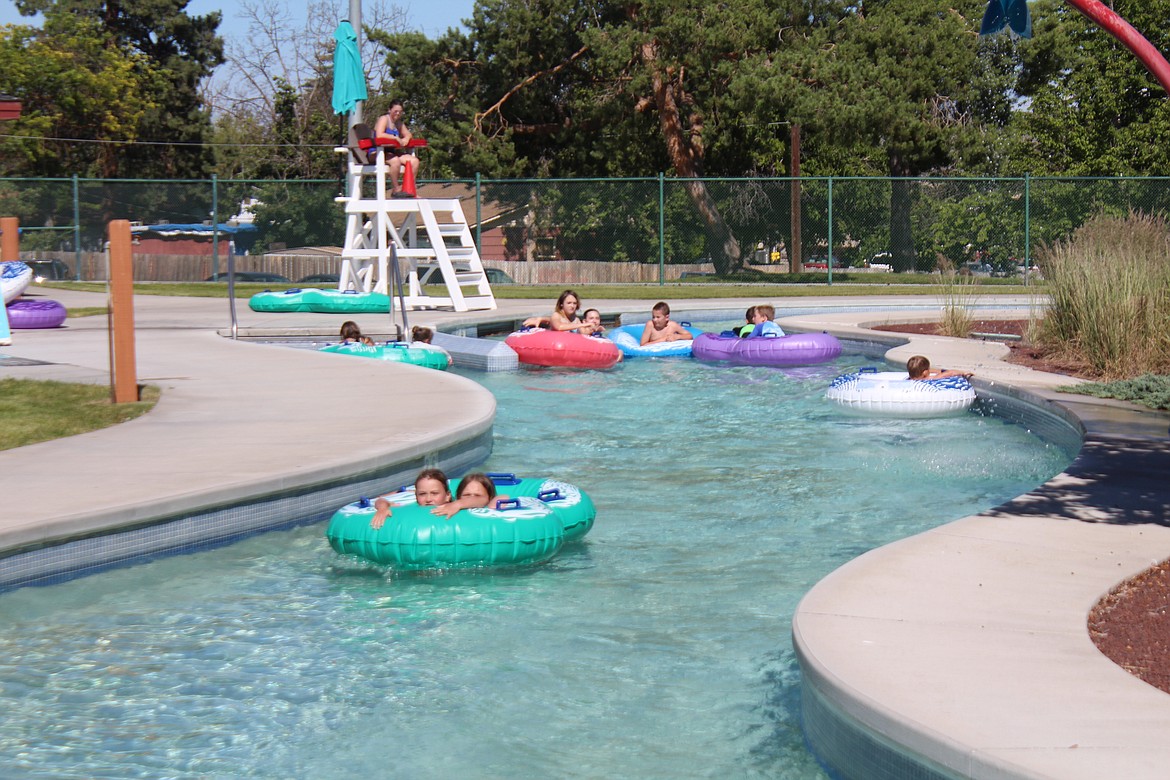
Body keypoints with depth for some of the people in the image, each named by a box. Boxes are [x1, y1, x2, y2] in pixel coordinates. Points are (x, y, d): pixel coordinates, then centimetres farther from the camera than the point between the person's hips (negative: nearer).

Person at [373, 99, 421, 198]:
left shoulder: (399, 123, 19)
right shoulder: (384, 119, -6)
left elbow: (408, 134, 21)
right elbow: (379, 135, -22)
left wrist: (406, 139, -5)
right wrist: (395, 138, -17)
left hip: (394, 152, 8)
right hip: (379, 153, -8)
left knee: (414, 161, -8)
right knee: (395, 161, -37)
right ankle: (396, 190, -26)